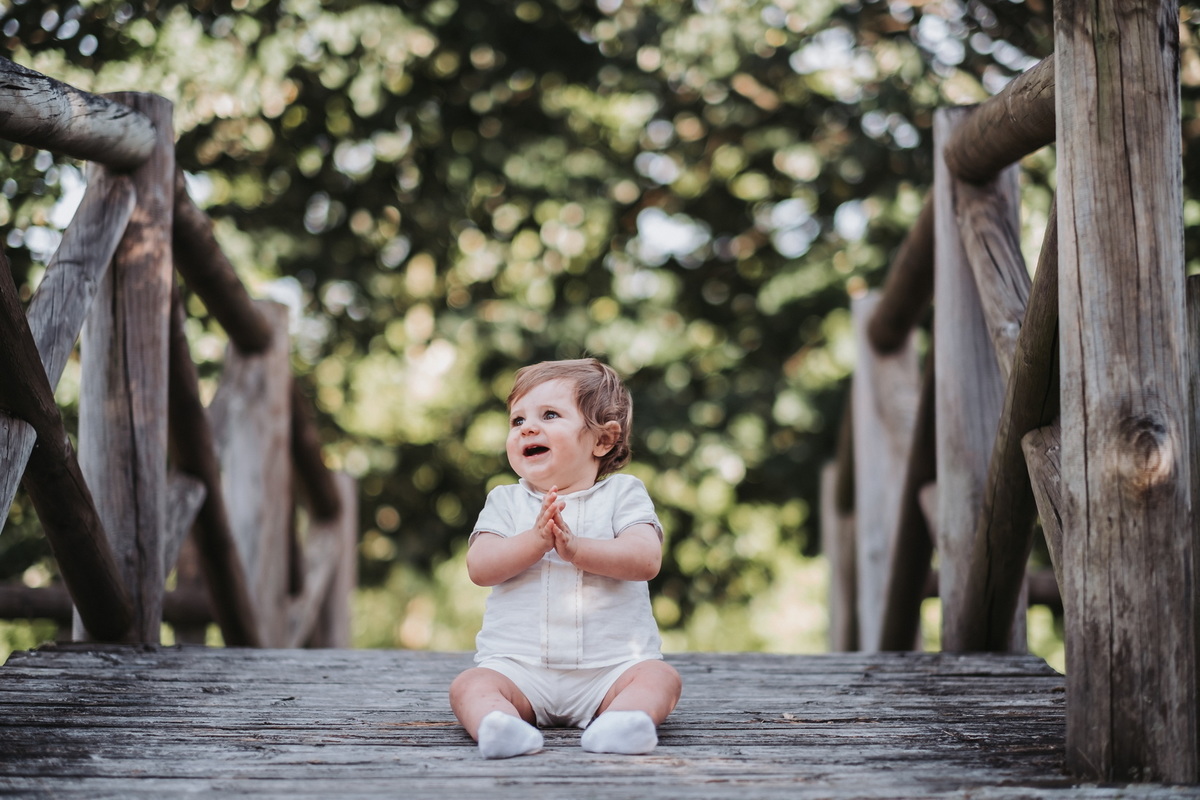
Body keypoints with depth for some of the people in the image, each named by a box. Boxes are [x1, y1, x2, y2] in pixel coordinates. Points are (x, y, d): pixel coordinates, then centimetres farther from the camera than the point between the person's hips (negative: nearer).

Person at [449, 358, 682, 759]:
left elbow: (646, 559, -12)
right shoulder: (505, 502, 11)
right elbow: (480, 567, -5)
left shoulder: (623, 493, 5)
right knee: (470, 684, -24)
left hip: (610, 668, -1)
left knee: (660, 677, -26)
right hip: (518, 665, 1)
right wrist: (537, 539, -21)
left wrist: (574, 547, -25)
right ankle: (497, 725, -50)